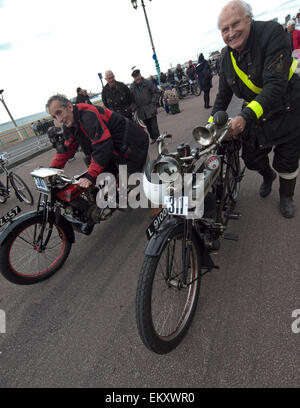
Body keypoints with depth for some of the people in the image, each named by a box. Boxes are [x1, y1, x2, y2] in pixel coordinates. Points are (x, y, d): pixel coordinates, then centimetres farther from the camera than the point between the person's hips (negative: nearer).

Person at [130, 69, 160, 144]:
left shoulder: (148, 83, -2)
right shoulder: (132, 88, 4)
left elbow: (156, 92, 2)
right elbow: (131, 100, 10)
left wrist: (153, 102, -6)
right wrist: (135, 108, -2)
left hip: (151, 109, -3)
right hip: (141, 112, 3)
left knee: (154, 125, -5)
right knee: (148, 126, 10)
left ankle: (157, 138, 4)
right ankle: (153, 138, 22)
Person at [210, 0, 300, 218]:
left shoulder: (272, 32, -22)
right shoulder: (227, 58, -2)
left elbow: (276, 84, -32)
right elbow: (223, 94, 5)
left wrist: (245, 117, -41)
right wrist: (212, 123, -7)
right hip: (254, 114, 5)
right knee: (251, 157, 7)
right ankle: (268, 176, 43)